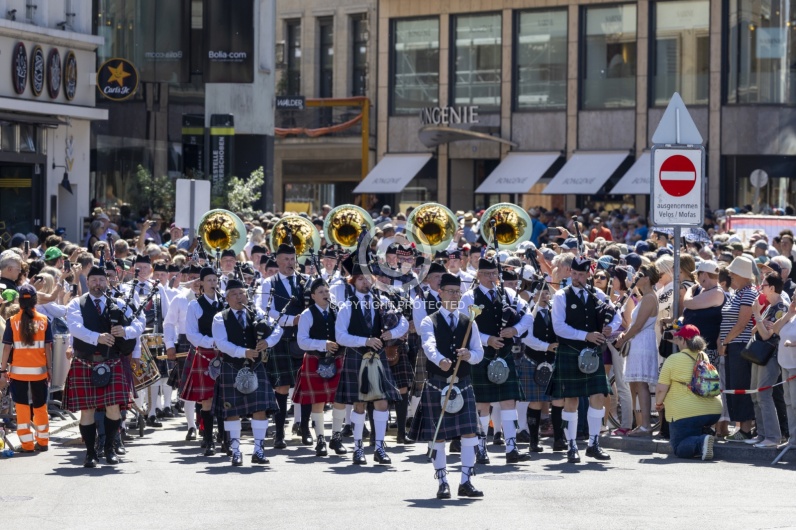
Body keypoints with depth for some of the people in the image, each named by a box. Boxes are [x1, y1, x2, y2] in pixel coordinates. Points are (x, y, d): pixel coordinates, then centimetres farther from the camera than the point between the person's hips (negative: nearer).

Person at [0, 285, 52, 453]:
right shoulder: (44, 320, -4)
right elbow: (48, 347, -3)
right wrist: (49, 368, 7)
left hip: (18, 371, -1)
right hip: (39, 371, 1)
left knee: (22, 407, 6)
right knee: (40, 406, 15)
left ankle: (27, 444, 5)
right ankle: (42, 441, 22)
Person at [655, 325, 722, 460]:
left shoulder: (673, 359, -7)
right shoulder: (704, 358, 11)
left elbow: (661, 389, -9)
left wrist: (658, 403, 12)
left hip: (686, 413, -6)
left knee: (680, 448, 4)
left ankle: (701, 441, -24)